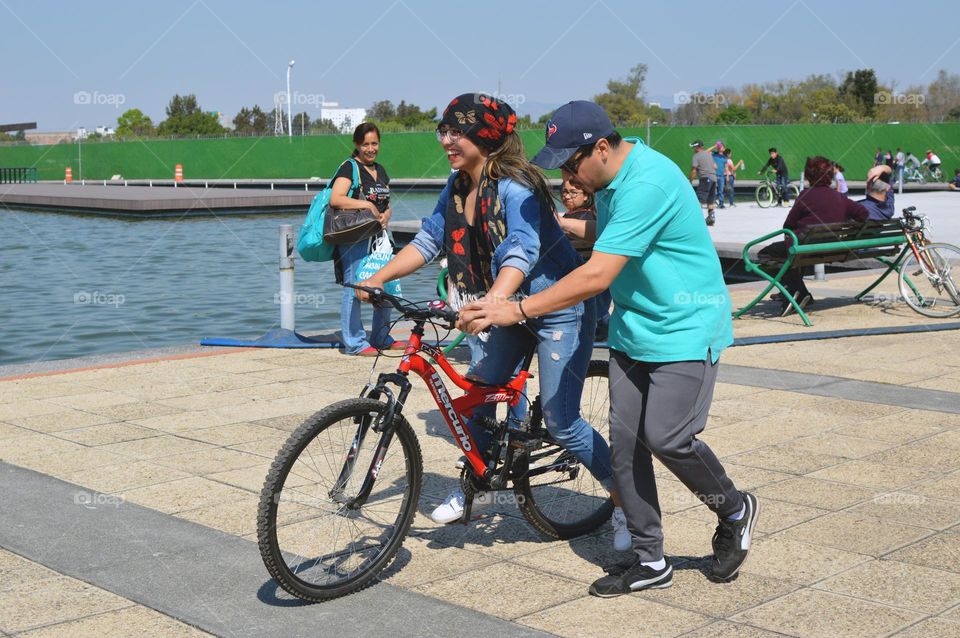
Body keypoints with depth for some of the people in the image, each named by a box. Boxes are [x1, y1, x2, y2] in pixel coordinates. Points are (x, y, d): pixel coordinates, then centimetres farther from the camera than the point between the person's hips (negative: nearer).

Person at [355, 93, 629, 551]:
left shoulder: (514, 187, -24)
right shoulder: (457, 188, 1)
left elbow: (522, 253, -36)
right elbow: (427, 241, 3)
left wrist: (491, 303, -51)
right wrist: (377, 279, -7)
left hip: (558, 308, -8)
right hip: (507, 309, 8)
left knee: (560, 423, -9)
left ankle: (626, 502, 9)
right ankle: (477, 487, 31)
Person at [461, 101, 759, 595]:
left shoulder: (647, 183, -27)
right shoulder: (609, 178, 4)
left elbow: (597, 275, -32)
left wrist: (517, 310, -32)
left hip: (684, 330, -9)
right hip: (633, 328, 9)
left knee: (666, 437, -13)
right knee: (624, 442, 3)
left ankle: (735, 510, 17)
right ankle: (650, 562, 14)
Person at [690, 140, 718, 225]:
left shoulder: (696, 156, -4)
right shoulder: (709, 154, 19)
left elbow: (694, 170, -10)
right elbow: (715, 167, 24)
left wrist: (691, 181, -7)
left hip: (705, 179, -8)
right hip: (714, 178, 8)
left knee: (699, 199, -13)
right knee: (710, 200, 15)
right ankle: (711, 217, 16)